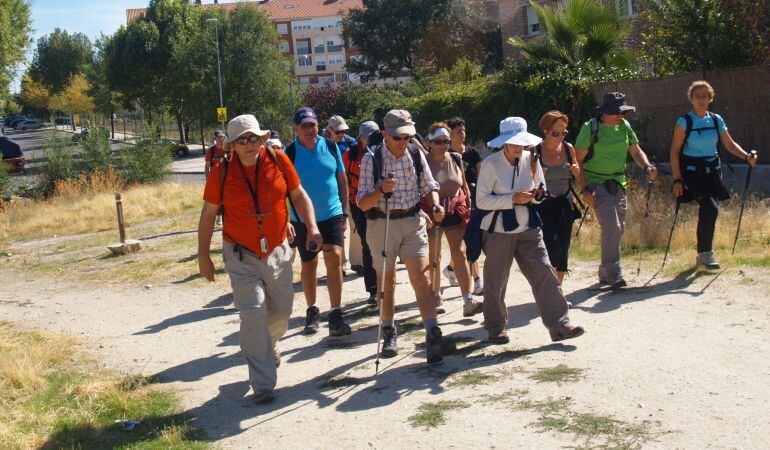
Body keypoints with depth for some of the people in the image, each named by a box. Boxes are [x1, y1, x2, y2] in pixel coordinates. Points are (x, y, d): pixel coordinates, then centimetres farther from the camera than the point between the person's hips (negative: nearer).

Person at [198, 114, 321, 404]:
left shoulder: (279, 160, -7)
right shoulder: (221, 172, -9)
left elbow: (299, 196, 4)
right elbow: (208, 214, 1)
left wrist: (312, 227, -11)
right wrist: (203, 256, 2)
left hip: (278, 252, 3)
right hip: (242, 256, -3)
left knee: (282, 310, 14)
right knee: (253, 313, -12)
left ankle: (266, 347, 47)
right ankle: (263, 384, -4)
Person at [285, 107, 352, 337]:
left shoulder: (330, 146, 0)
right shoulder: (289, 153, -5)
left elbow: (342, 179, 9)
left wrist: (345, 211, 8)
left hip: (332, 214, 0)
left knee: (334, 257, -14)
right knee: (309, 264, 11)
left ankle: (335, 315, -8)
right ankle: (312, 311, 30)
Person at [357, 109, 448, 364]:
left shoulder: (416, 155, 0)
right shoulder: (372, 159, -9)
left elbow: (429, 186, 13)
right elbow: (362, 204, -11)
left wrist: (436, 205, -7)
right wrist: (381, 190, -30)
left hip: (413, 222, 1)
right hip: (382, 224, -1)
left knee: (421, 278, -10)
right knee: (386, 283, 10)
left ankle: (433, 333, -12)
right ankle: (389, 333, 27)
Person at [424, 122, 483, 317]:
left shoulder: (456, 159, 4)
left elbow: (464, 186, 13)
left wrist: (468, 207, 8)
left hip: (456, 212, 2)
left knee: (460, 254, -6)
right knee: (434, 257, 9)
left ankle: (468, 301, -10)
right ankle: (436, 297, 25)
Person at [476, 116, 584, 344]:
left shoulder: (530, 159, 1)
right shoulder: (490, 164, -11)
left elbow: (539, 192, 14)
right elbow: (481, 200, -13)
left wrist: (537, 194, -10)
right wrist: (513, 199, -21)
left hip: (528, 227, 4)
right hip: (499, 230, -3)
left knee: (544, 273, -5)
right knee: (496, 281, 6)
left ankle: (559, 325, -1)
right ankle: (495, 328, 24)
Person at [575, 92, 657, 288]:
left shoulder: (624, 126, 5)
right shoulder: (590, 128, -11)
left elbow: (636, 151, 15)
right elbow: (578, 161, -10)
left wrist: (647, 166, -6)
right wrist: (584, 190, -18)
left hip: (618, 184, 6)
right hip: (596, 184, -6)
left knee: (618, 228, 9)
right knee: (611, 225, -21)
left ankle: (605, 273, 24)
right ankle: (613, 274, -17)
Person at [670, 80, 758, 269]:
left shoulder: (716, 120, 8)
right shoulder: (684, 122, -6)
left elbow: (730, 144, 12)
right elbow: (675, 151, -7)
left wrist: (746, 156, -7)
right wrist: (677, 179, -13)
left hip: (713, 171, 5)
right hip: (692, 172, -5)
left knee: (707, 212, 6)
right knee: (710, 209, -20)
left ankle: (702, 254, 21)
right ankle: (706, 253, -8)